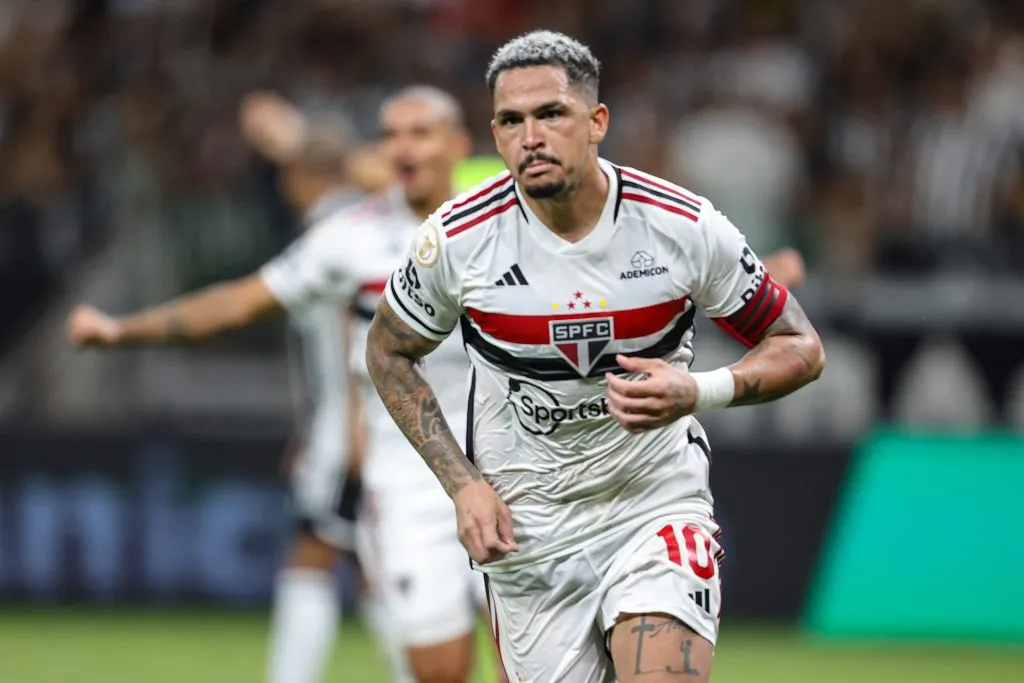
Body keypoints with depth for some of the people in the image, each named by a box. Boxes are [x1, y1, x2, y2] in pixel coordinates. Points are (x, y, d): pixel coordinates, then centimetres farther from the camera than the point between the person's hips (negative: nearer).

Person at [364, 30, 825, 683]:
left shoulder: (684, 226, -11)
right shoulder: (457, 237, -9)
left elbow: (801, 350, 0)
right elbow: (389, 353, 9)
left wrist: (696, 392, -20)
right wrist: (463, 483, -2)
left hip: (658, 502, -1)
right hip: (525, 528, 2)